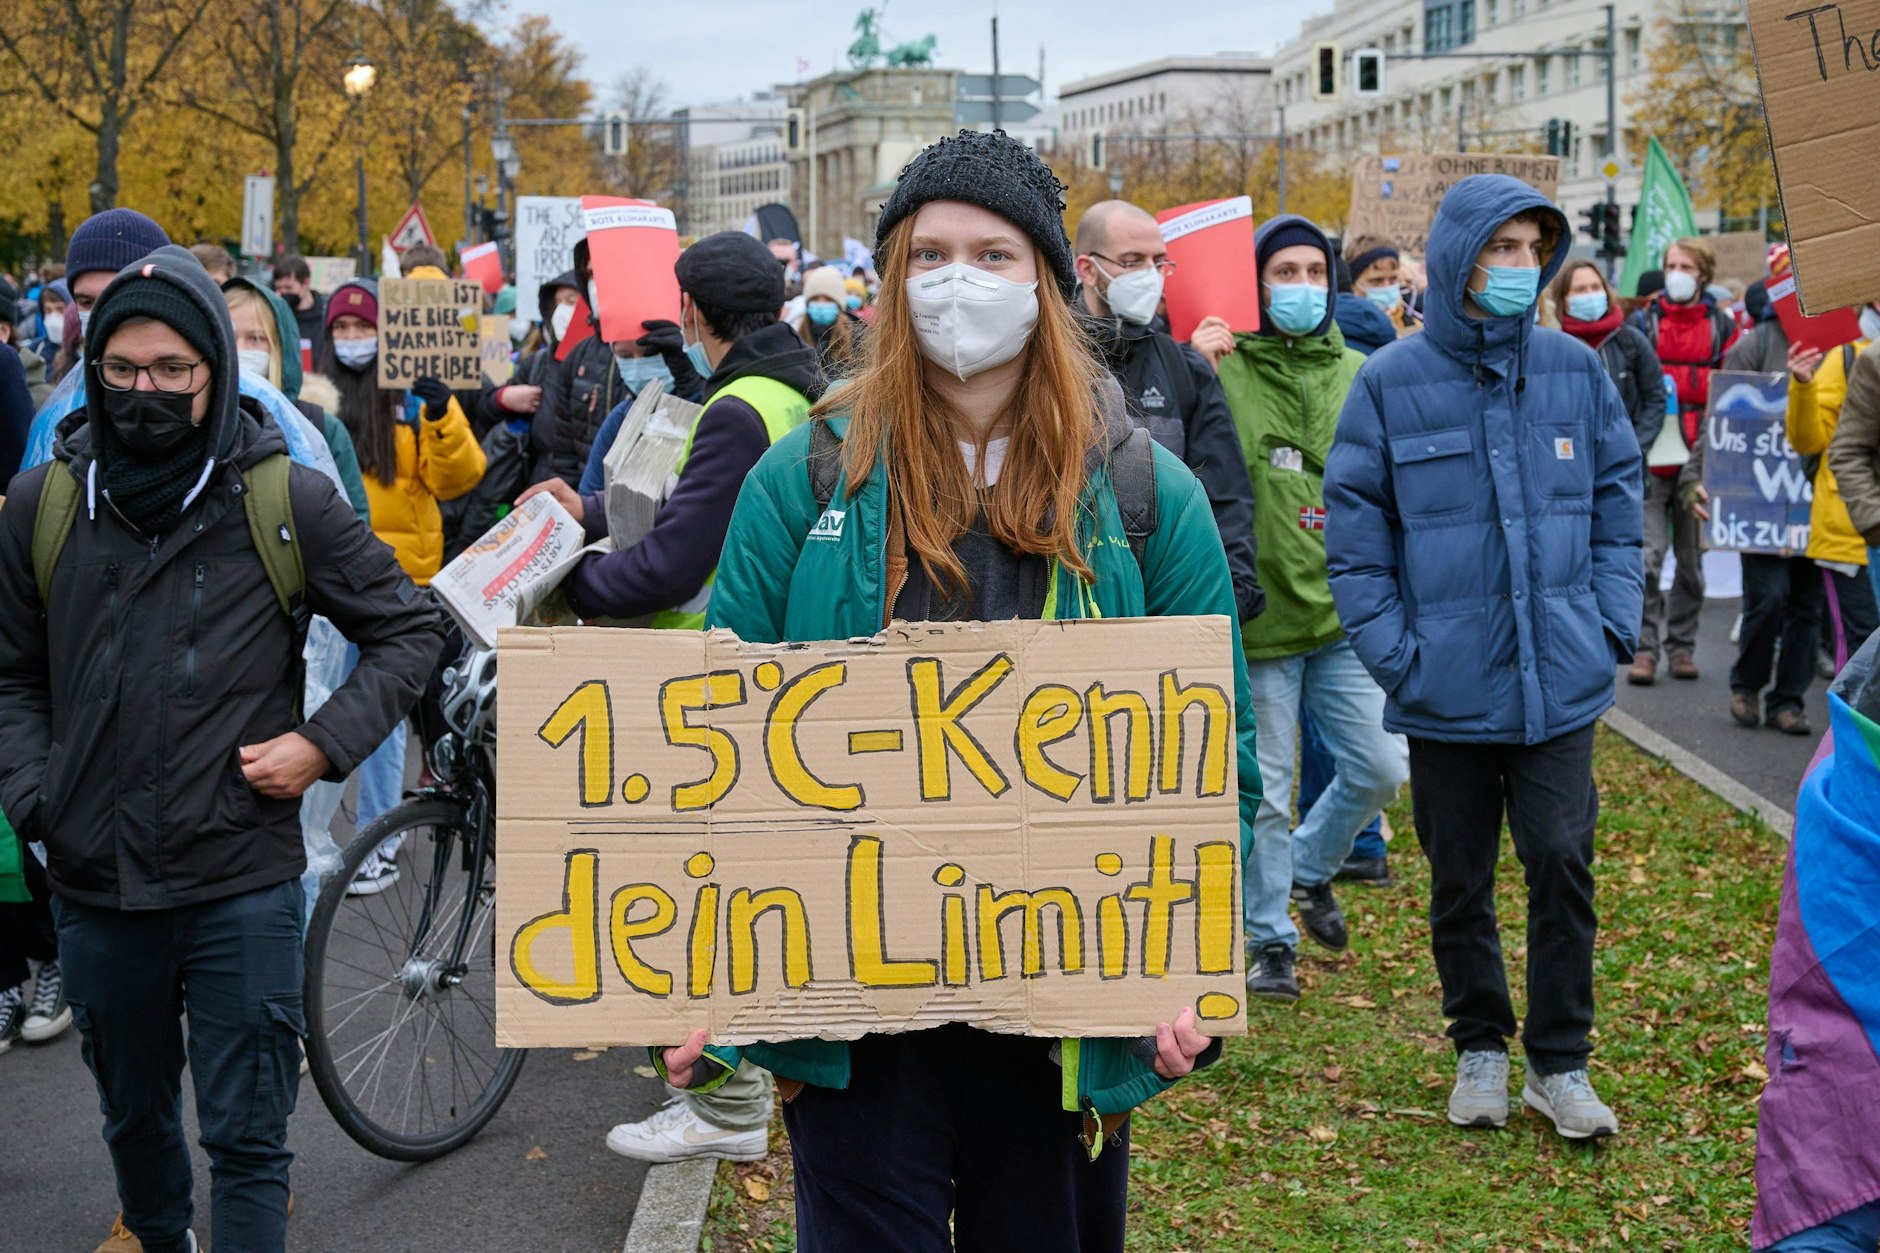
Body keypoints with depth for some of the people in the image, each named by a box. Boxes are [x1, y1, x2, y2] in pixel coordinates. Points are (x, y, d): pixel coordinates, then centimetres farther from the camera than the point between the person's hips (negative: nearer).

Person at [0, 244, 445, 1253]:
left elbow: (406, 631, 3)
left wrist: (324, 745, -8)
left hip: (242, 878, -3)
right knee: (134, 1114, 22)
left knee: (247, 1138, 2)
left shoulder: (289, 501, -6)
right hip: (94, 878, 3)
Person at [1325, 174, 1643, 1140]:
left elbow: (1617, 499, 11)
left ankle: (1560, 1062, 15)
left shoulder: (1574, 370, 3)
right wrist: (1390, 650, -8)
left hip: (1560, 680, 1)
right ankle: (1479, 1050, 29)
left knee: (1562, 863, -1)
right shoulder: (1391, 382, -4)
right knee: (1459, 879, 11)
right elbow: (1354, 526, -2)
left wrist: (1613, 622, 3)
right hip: (1446, 688, -1)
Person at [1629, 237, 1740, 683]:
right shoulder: (1643, 323, 5)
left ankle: (1682, 645, 19)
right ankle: (1645, 647, -3)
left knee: (1692, 558, 8)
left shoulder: (1723, 326, 7)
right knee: (1648, 555, -9)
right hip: (1651, 457, -1)